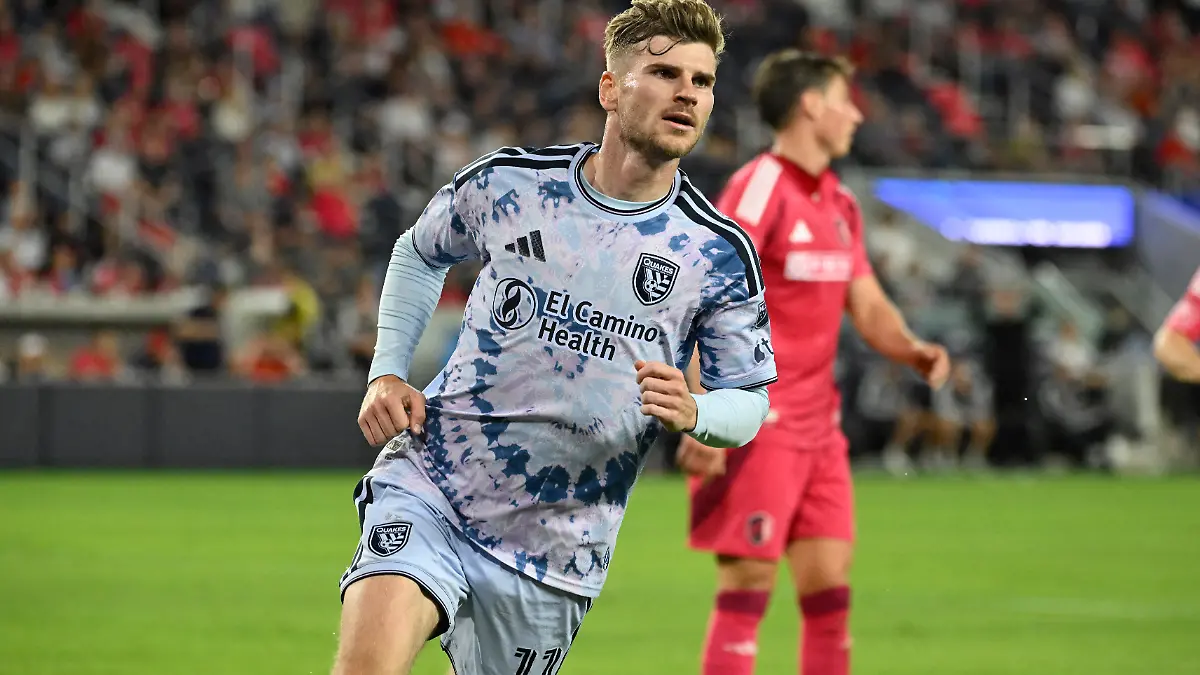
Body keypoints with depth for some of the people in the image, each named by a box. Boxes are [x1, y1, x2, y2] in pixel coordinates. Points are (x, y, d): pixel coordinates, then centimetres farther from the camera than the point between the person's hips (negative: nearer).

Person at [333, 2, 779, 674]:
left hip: (555, 544, 1)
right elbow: (420, 253, 20)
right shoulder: (507, 181, -1)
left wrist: (690, 412, -18)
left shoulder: (719, 252, -4)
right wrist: (387, 375, 8)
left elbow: (749, 400, 5)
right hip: (428, 486, -1)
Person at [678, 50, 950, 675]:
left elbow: (867, 306, 17)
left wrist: (912, 349, -5)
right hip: (758, 427, -8)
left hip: (818, 424, 8)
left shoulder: (840, 204, 13)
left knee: (830, 584, 7)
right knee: (748, 581, -8)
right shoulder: (756, 191, -13)